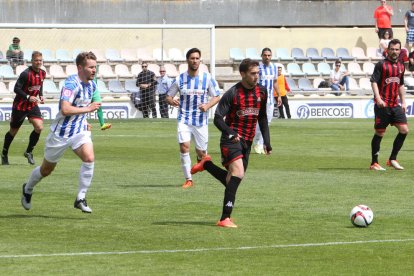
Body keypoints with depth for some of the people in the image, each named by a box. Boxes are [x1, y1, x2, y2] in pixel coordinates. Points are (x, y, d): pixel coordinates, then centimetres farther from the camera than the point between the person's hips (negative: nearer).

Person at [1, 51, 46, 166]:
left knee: (39, 127, -14)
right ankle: (4, 154, 28)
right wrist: (28, 97, -30)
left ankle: (29, 152, 4)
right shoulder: (26, 74, -21)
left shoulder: (42, 73, 1)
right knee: (13, 131, 8)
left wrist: (41, 96, 3)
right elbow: (16, 89, -21)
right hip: (20, 106, -5)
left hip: (33, 105, 5)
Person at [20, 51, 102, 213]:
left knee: (89, 159, -23)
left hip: (79, 131, 6)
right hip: (61, 132, -6)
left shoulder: (92, 85, 5)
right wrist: (88, 109, -27)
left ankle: (81, 199, -15)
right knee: (46, 170, 12)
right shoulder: (71, 84, -21)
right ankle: (28, 189, 42)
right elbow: (65, 109, -33)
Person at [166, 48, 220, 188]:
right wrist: (172, 101, -17)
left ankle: (201, 161, 42)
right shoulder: (179, 79, -1)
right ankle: (188, 179, -10)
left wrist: (207, 105, -16)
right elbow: (168, 96, 7)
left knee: (201, 152, 4)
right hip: (184, 119, 0)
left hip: (201, 120, 0)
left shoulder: (207, 78, -3)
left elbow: (217, 96, 4)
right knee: (184, 146, -19)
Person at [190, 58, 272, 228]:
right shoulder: (232, 93, -13)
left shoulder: (261, 92, 6)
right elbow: (218, 118, -12)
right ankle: (225, 219, -26)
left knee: (232, 180, 10)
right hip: (231, 139, -7)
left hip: (247, 141, 7)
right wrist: (231, 133, -28)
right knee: (238, 173, -25)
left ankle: (206, 164, 36)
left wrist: (267, 141, 12)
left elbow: (262, 117, 18)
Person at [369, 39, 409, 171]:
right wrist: (378, 98, -25)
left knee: (404, 130, -4)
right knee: (379, 133, -1)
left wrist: (403, 102, 19)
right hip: (382, 105, -6)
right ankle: (374, 163, 9)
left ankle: (392, 159, 7)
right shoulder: (381, 65, -5)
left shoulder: (401, 66, 14)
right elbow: (374, 81, -13)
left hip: (395, 105, 6)